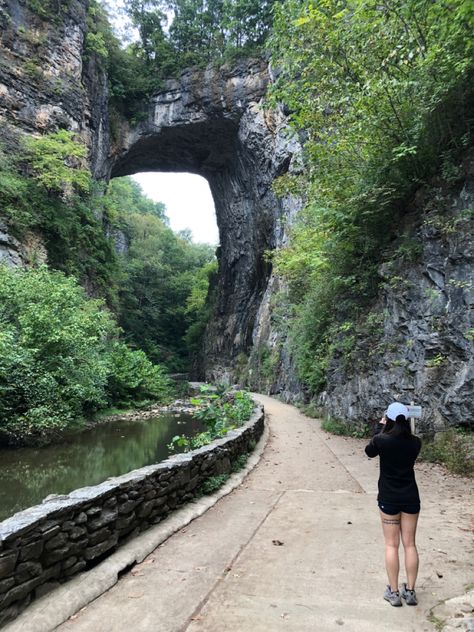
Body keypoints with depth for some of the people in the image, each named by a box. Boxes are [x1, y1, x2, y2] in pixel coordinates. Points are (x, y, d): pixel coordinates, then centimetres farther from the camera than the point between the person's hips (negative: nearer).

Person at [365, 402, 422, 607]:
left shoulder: (381, 440, -16)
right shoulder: (415, 442, -8)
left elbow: (369, 452, 5)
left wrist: (380, 428, 7)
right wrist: (405, 427, 7)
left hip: (388, 498, -2)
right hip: (410, 497, 2)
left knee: (392, 545, 8)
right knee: (410, 544, 13)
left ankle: (394, 592, 15)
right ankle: (410, 591, 21)